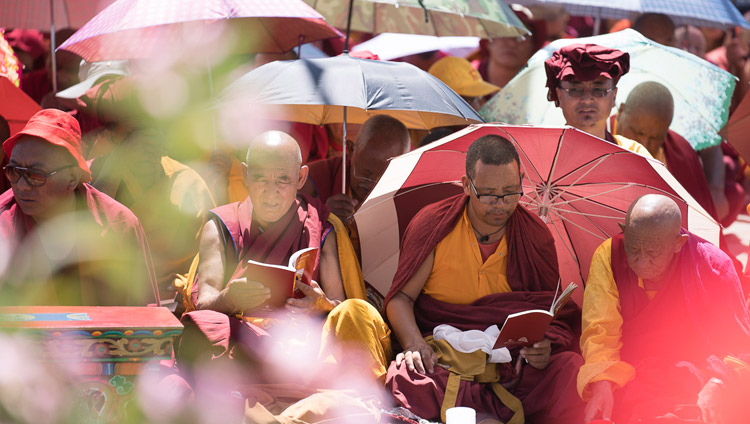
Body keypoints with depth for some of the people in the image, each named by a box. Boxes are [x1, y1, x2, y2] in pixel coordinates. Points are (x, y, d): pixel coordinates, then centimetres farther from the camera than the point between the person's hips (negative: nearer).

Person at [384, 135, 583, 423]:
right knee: (405, 378, -36)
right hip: (440, 360, -1)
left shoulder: (536, 237, 5)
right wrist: (414, 343, -19)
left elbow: (555, 314, 7)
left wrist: (545, 344, -17)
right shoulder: (432, 224, 0)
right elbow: (401, 296, 2)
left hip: (510, 364, 1)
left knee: (570, 368, -29)